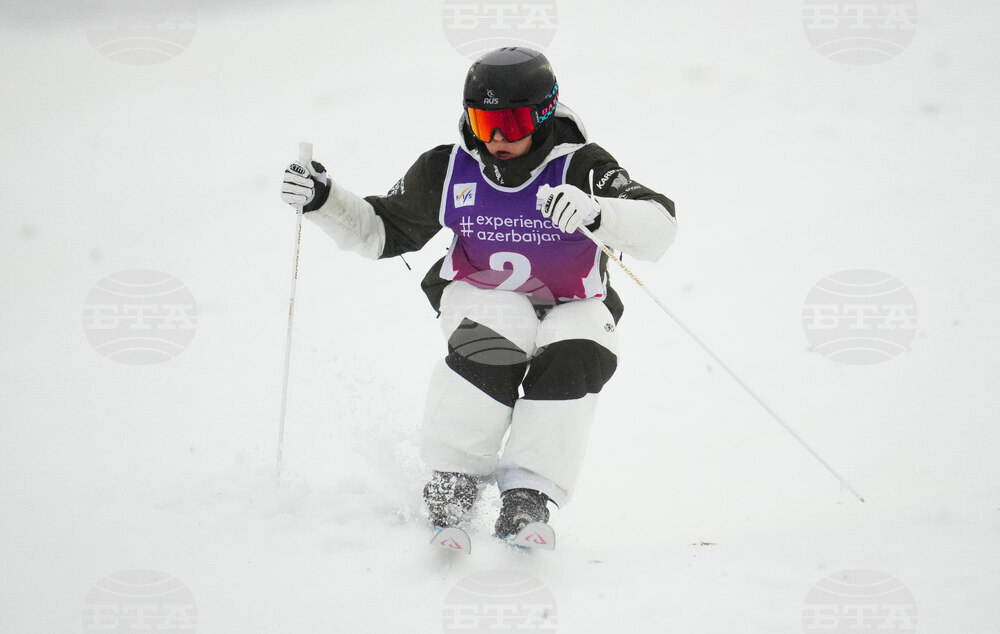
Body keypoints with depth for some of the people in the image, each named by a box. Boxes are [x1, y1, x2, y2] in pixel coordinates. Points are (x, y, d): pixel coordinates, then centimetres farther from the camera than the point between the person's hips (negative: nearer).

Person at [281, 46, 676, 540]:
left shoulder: (579, 168, -18)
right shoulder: (448, 170, -7)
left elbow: (658, 229, -31)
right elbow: (380, 230, 8)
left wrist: (596, 212, -51)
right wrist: (324, 200, -9)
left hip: (571, 308, 0)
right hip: (483, 300, 1)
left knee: (578, 354, -34)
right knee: (495, 344, -34)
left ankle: (528, 493, -30)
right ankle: (455, 478, -24)